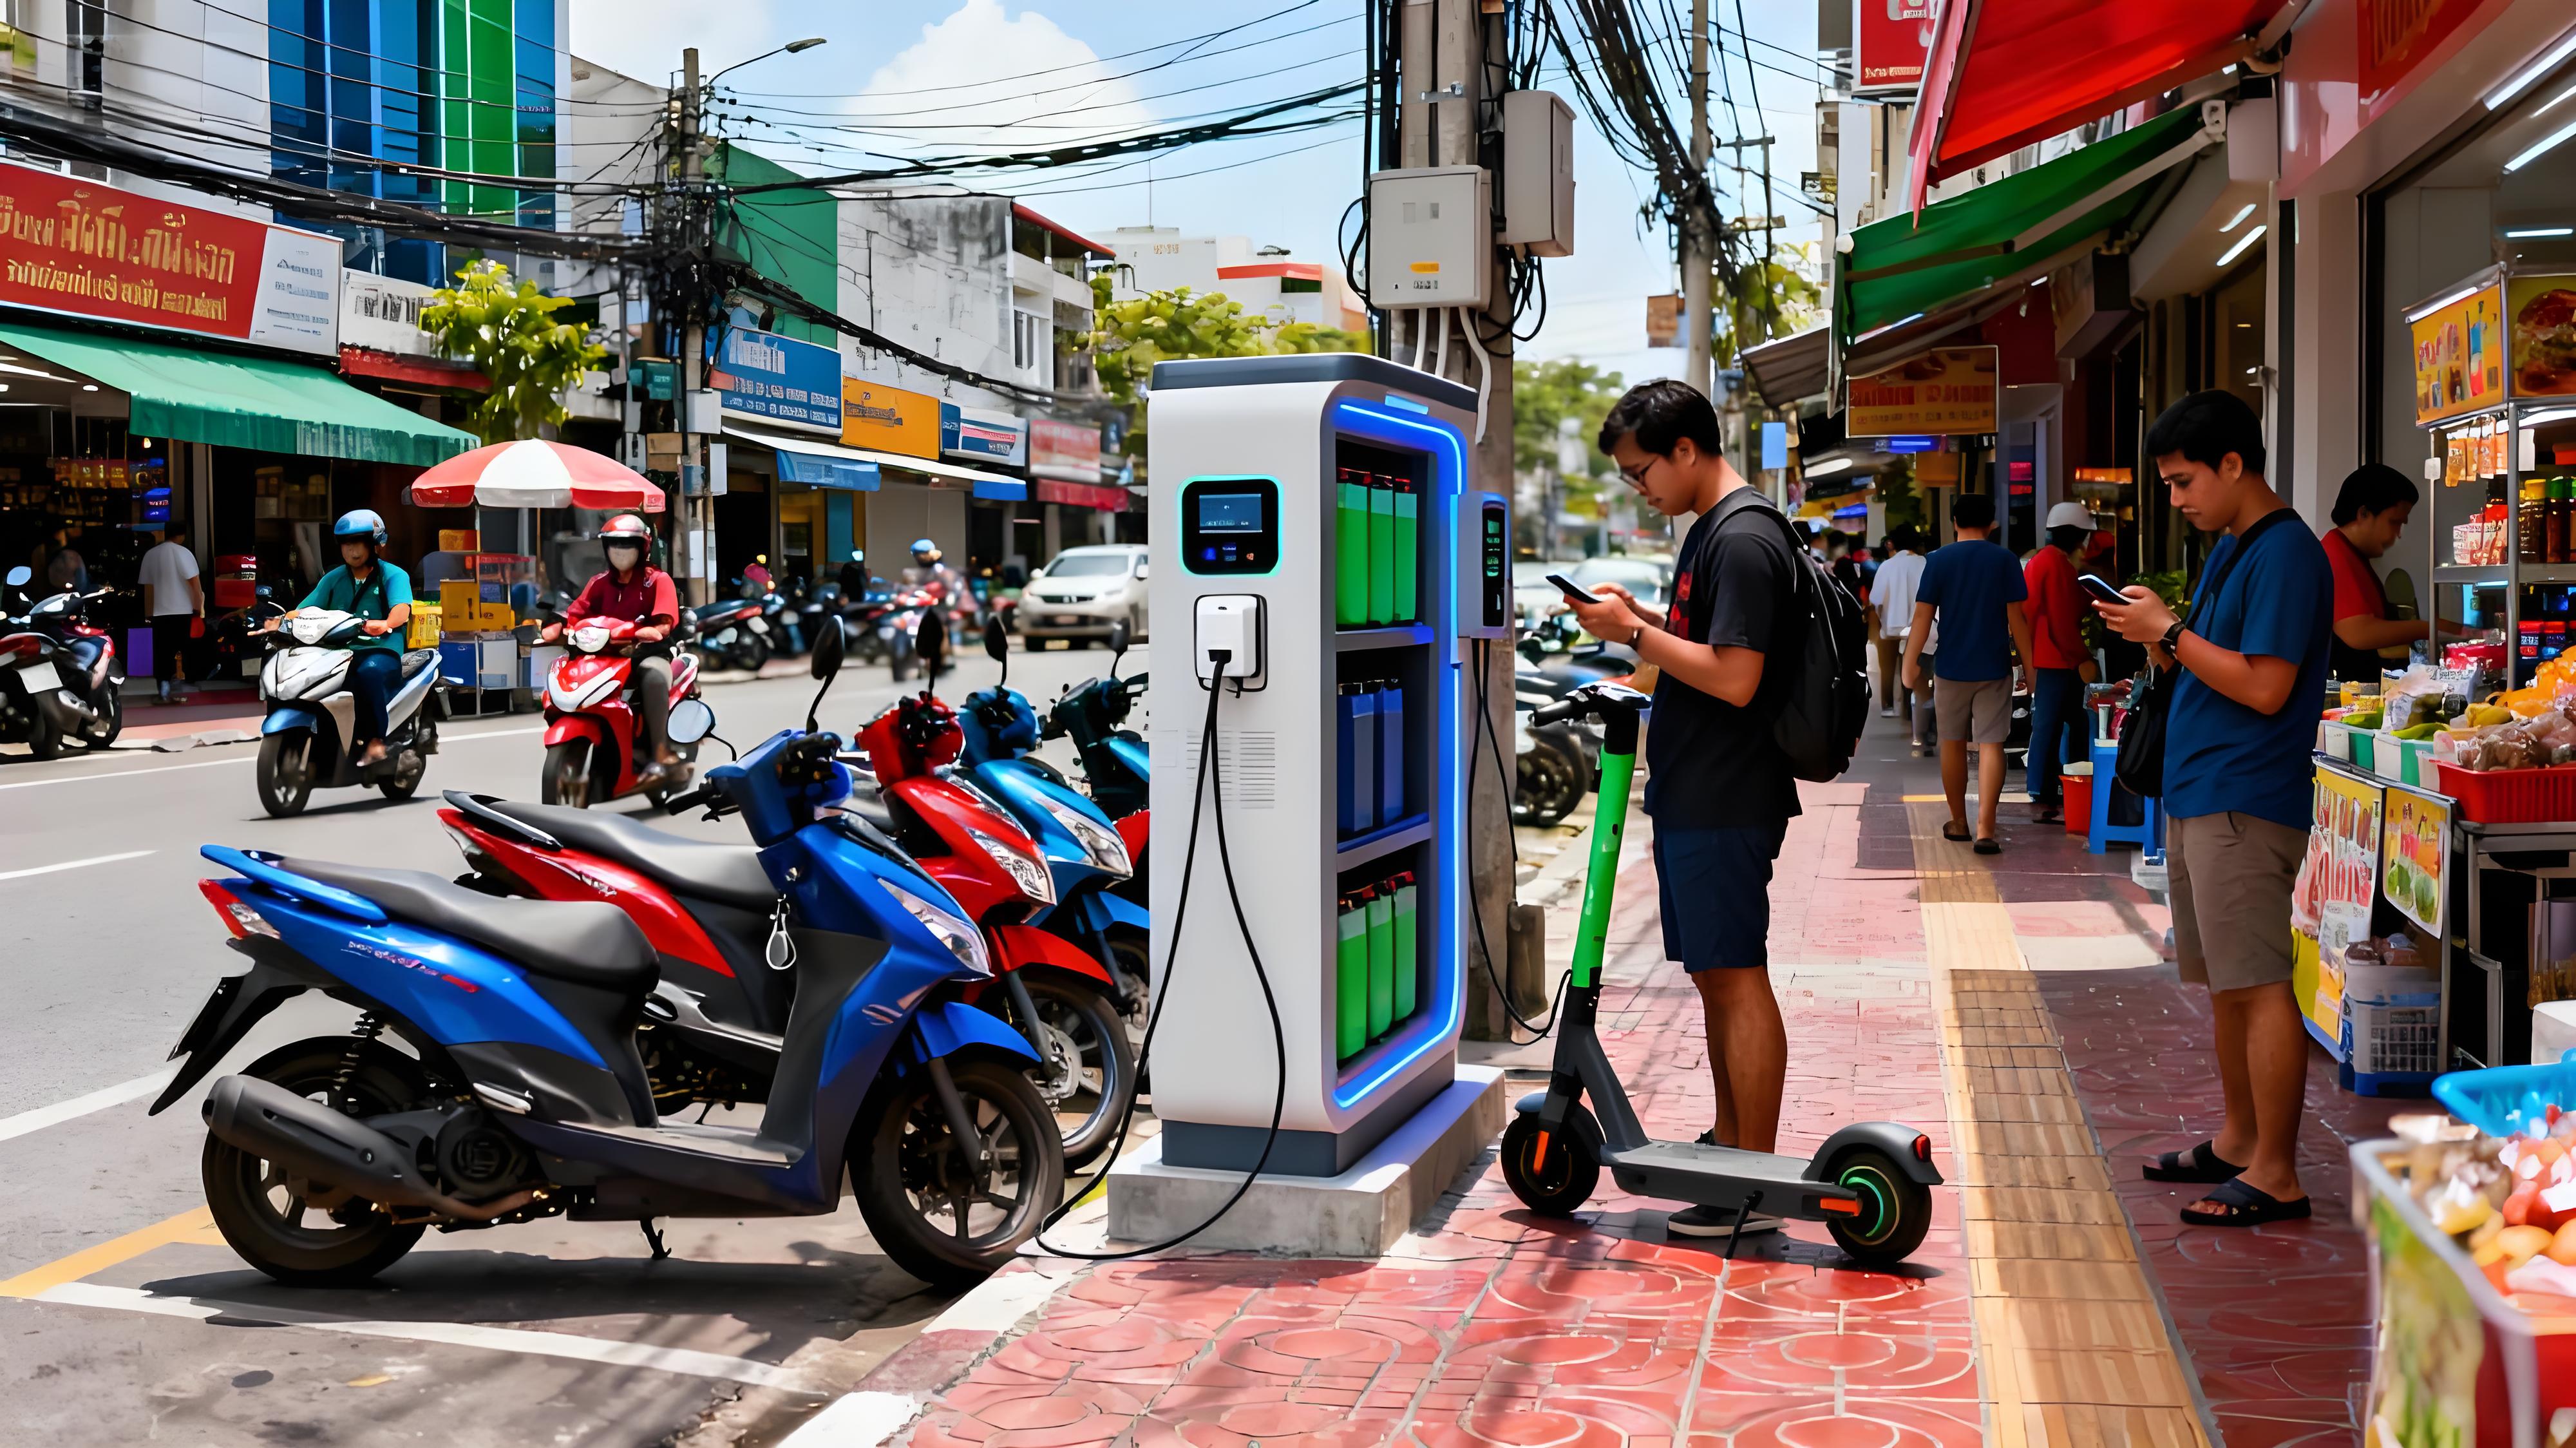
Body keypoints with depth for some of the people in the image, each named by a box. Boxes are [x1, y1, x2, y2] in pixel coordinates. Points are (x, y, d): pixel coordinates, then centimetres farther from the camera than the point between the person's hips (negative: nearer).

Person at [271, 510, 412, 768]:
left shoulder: (393, 575, 2)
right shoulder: (333, 579, 18)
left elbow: (401, 611, -18)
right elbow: (305, 610, 8)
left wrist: (386, 624, -41)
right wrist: (283, 620, -15)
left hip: (382, 652, -5)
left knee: (369, 672, -40)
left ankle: (375, 741, -31)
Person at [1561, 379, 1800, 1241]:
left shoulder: (1743, 539, -17)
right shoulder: (1712, 530, 15)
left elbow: (1735, 678, -23)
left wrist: (1634, 633, -16)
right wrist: (1641, 620, 9)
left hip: (1724, 801, -10)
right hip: (1693, 792, 10)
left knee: (1737, 977, -5)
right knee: (1714, 973, 16)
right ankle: (1729, 1143, 28)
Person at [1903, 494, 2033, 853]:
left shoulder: (1938, 560, -2)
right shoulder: (2005, 560, -2)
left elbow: (1923, 615, -5)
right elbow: (2017, 617, -3)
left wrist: (1911, 663, -1)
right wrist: (2029, 665, 5)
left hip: (1951, 668, 1)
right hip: (1994, 669, 0)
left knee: (1953, 744, 14)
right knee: (1990, 745, -3)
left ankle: (1958, 823, 24)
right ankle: (1985, 829, -12)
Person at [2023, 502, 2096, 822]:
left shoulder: (2038, 561, 16)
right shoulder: (2057, 564, -14)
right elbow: (2063, 619, -18)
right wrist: (2082, 658, -14)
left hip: (2042, 658, 10)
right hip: (2058, 660, -10)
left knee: (2047, 726, 14)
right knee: (2049, 727, -7)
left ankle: (2042, 795, 19)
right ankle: (2043, 799, -4)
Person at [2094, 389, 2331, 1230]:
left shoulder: (2285, 553, -14)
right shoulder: (2227, 550, 17)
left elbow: (2264, 687, -20)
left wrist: (2171, 632, -13)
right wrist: (2159, 644, 2)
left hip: (2244, 804, -10)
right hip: (2195, 795, 10)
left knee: (2256, 987, -6)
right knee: (2225, 984, 16)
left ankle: (2275, 1177, -1)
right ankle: (2239, 1143, 26)